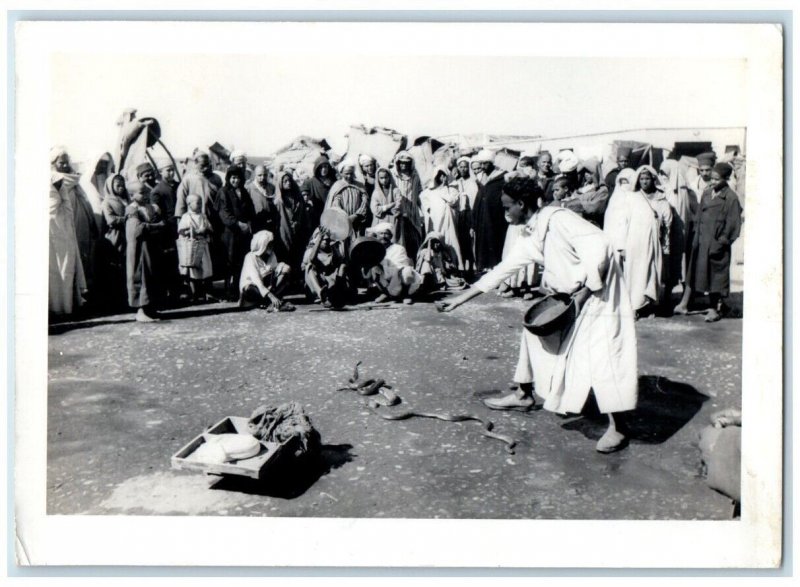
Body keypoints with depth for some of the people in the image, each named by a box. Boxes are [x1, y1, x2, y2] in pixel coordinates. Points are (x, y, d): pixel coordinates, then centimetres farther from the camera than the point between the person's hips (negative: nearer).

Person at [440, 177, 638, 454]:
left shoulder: (557, 219, -20)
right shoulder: (529, 239, 7)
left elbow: (598, 245, -27)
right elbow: (502, 270, 12)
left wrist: (585, 291, -24)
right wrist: (461, 298, 13)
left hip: (597, 290, -9)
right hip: (568, 295, 9)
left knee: (602, 353, -11)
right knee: (536, 330, 14)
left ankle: (617, 428, -2)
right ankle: (525, 395, 29)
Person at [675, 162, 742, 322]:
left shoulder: (731, 198, -9)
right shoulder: (707, 192, 8)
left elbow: (733, 224, -10)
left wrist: (722, 241, -14)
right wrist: (696, 236, 9)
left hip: (717, 243, -6)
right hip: (701, 241, 6)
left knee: (716, 274, 3)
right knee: (693, 271, 9)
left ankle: (716, 308, 15)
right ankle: (684, 304, 16)